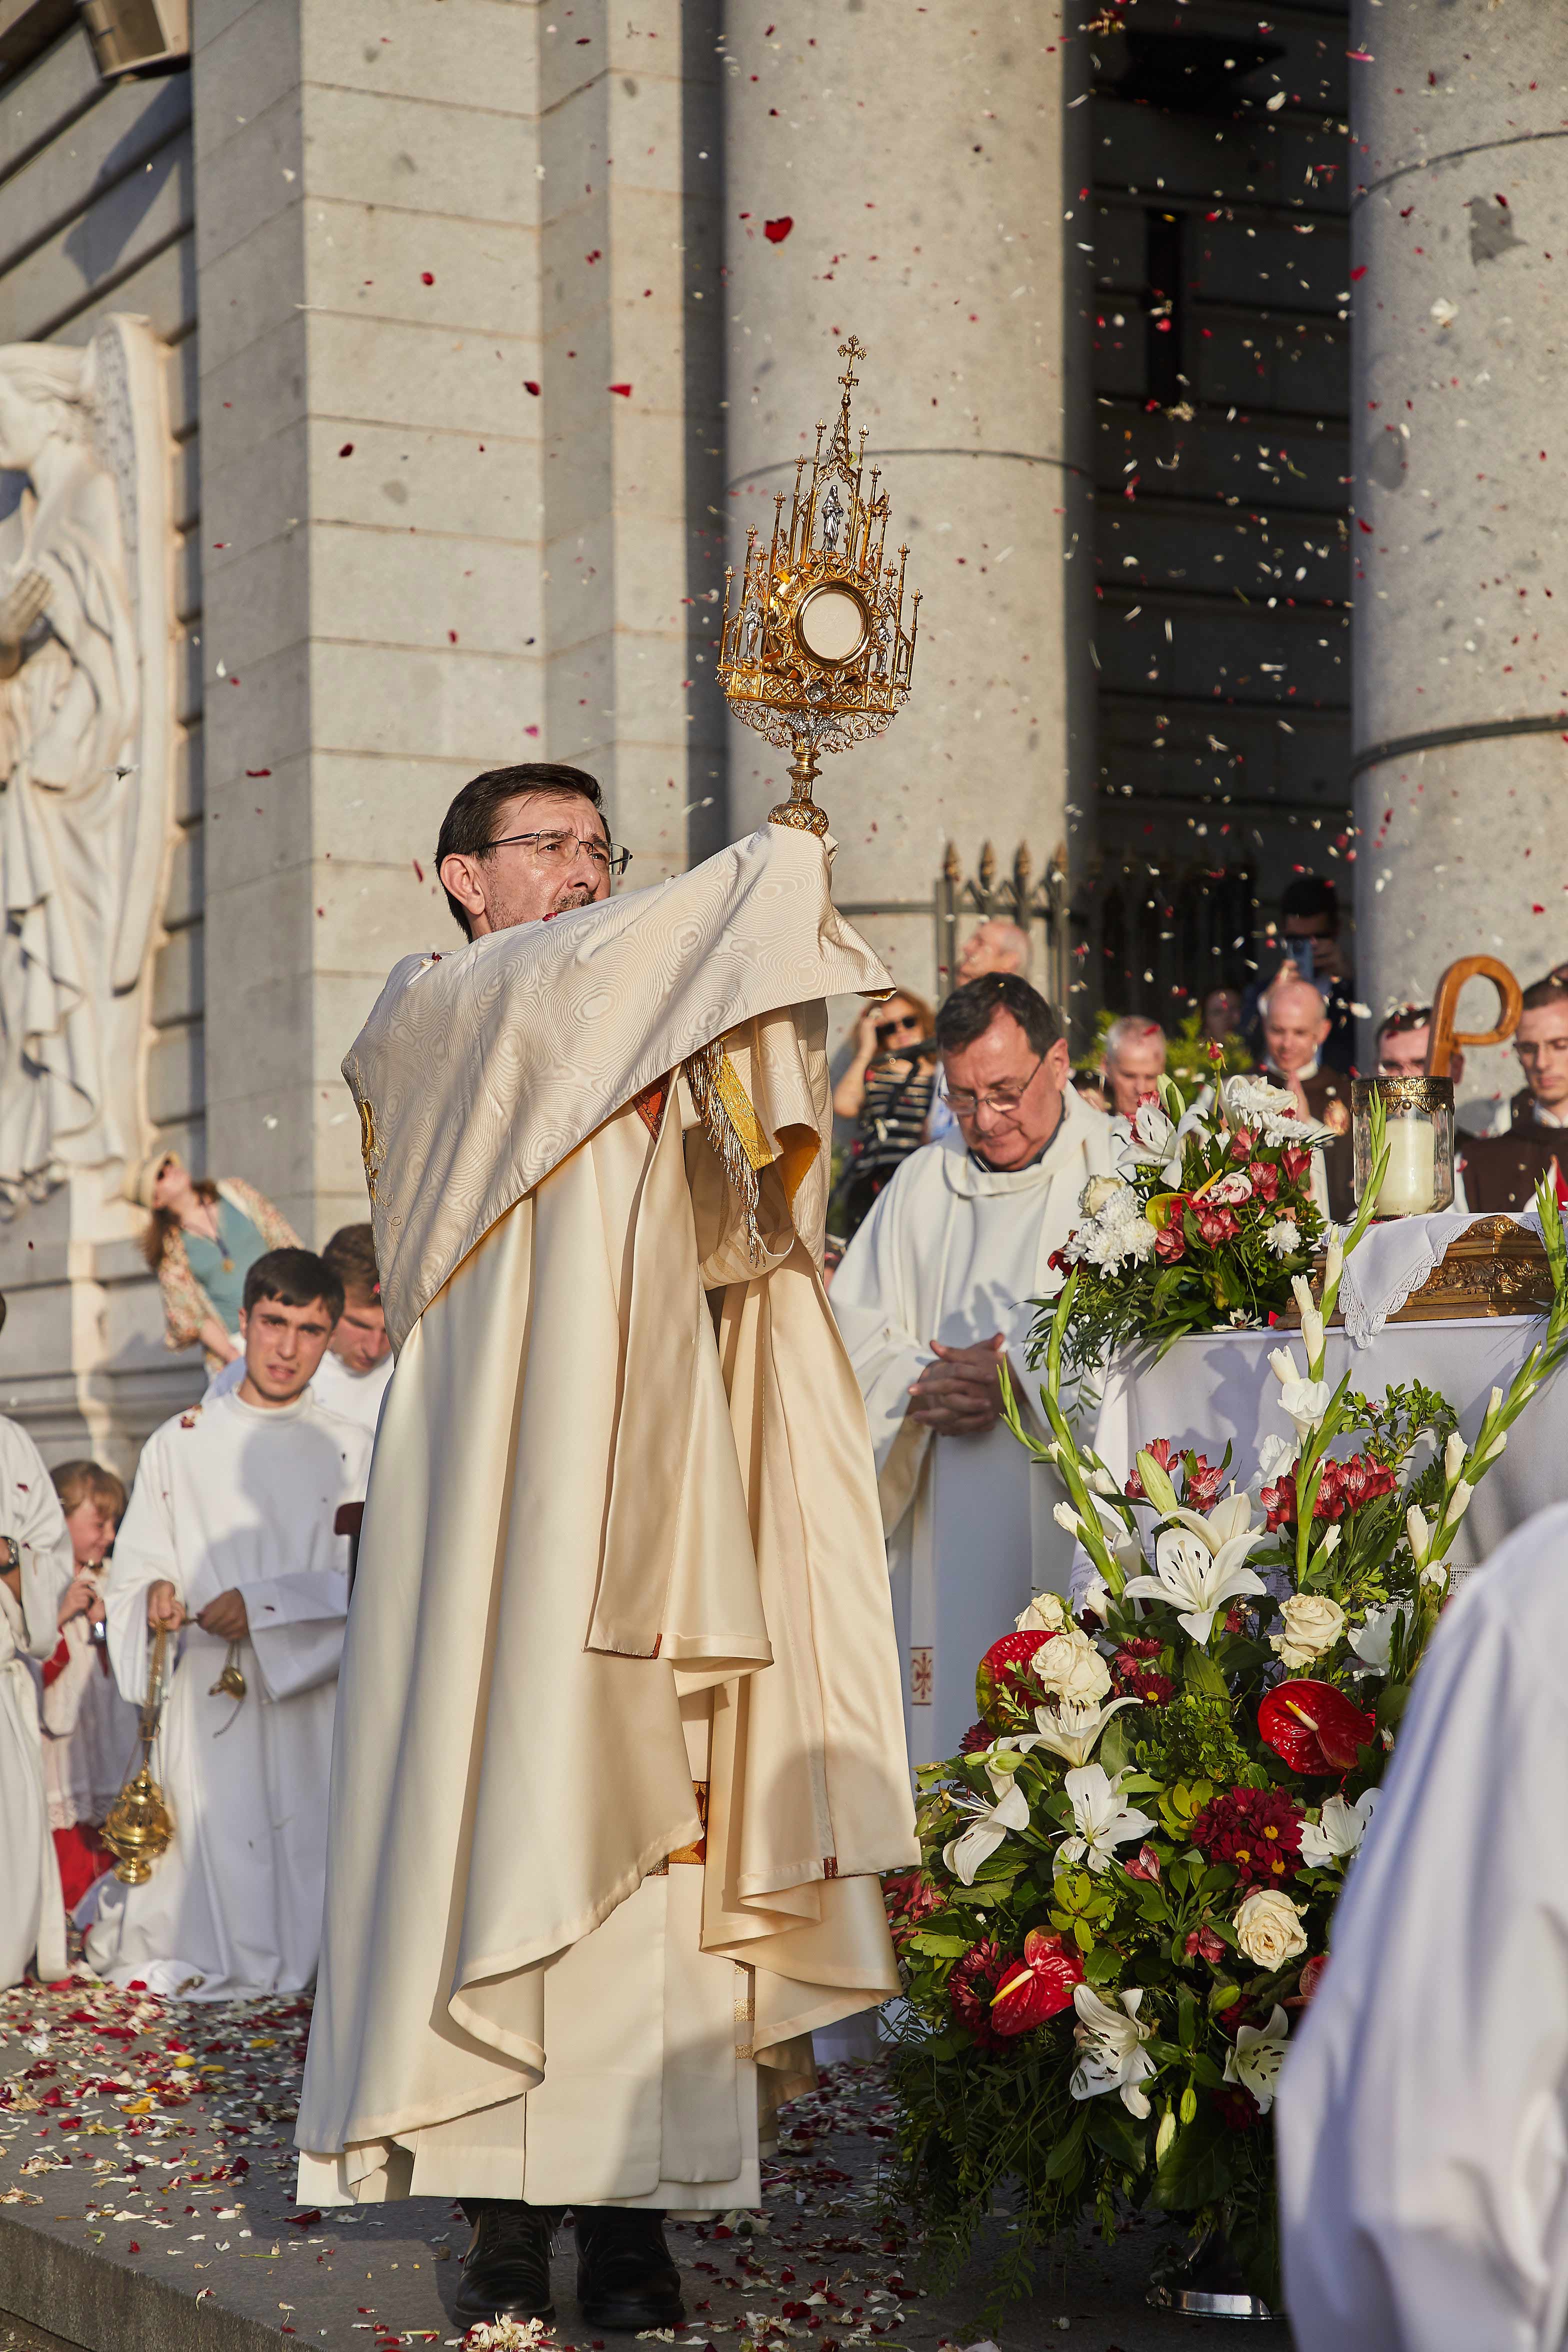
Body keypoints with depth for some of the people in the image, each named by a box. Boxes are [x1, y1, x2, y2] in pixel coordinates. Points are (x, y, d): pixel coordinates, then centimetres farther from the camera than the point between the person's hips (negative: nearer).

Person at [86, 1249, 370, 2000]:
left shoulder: (351, 1453, 6)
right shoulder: (177, 1445, 8)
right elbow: (131, 1575, 6)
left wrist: (263, 1606, -16)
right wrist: (155, 1597, -16)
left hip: (310, 1705, 0)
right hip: (207, 1705, 0)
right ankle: (121, 1911, 26)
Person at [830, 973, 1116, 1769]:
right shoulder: (923, 1184, 16)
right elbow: (851, 1331, 11)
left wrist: (1021, 1377, -16)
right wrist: (926, 1381, -9)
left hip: (1074, 1516, -4)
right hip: (949, 1537, 4)